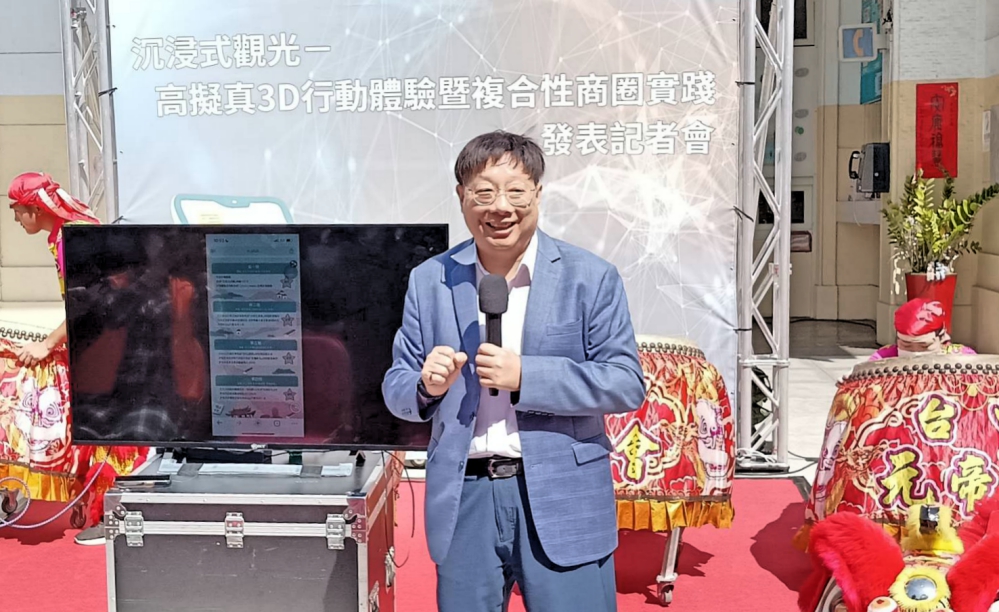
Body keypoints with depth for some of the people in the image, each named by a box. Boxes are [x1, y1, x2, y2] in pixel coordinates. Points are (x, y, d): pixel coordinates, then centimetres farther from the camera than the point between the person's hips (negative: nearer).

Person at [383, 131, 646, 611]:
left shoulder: (590, 277, -2)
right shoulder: (430, 280, 5)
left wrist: (526, 376, -19)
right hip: (464, 501, 3)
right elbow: (396, 388, 8)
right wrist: (427, 386, -15)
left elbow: (627, 384, -7)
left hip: (563, 500, -2)